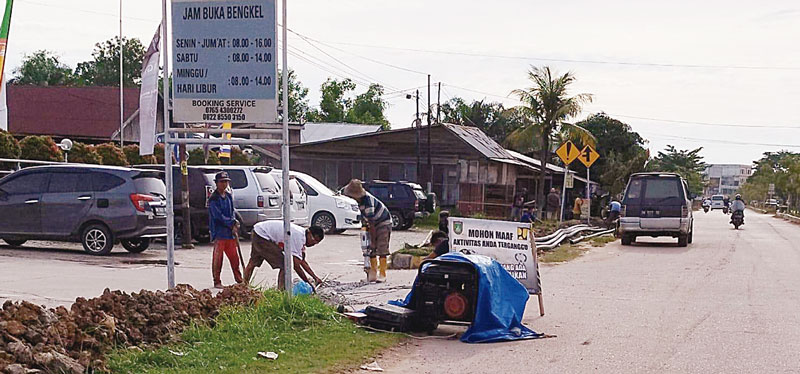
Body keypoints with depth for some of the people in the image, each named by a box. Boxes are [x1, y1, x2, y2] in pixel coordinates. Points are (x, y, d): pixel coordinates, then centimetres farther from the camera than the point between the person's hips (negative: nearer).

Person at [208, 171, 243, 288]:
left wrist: (234, 222, -4)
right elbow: (218, 216, -15)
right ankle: (217, 282, 2)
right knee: (217, 257, -4)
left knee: (234, 257, 10)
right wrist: (232, 224, -13)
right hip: (218, 231, -7)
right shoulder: (213, 199, -9)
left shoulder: (229, 196, 14)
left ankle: (239, 280, 18)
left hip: (230, 232, 7)